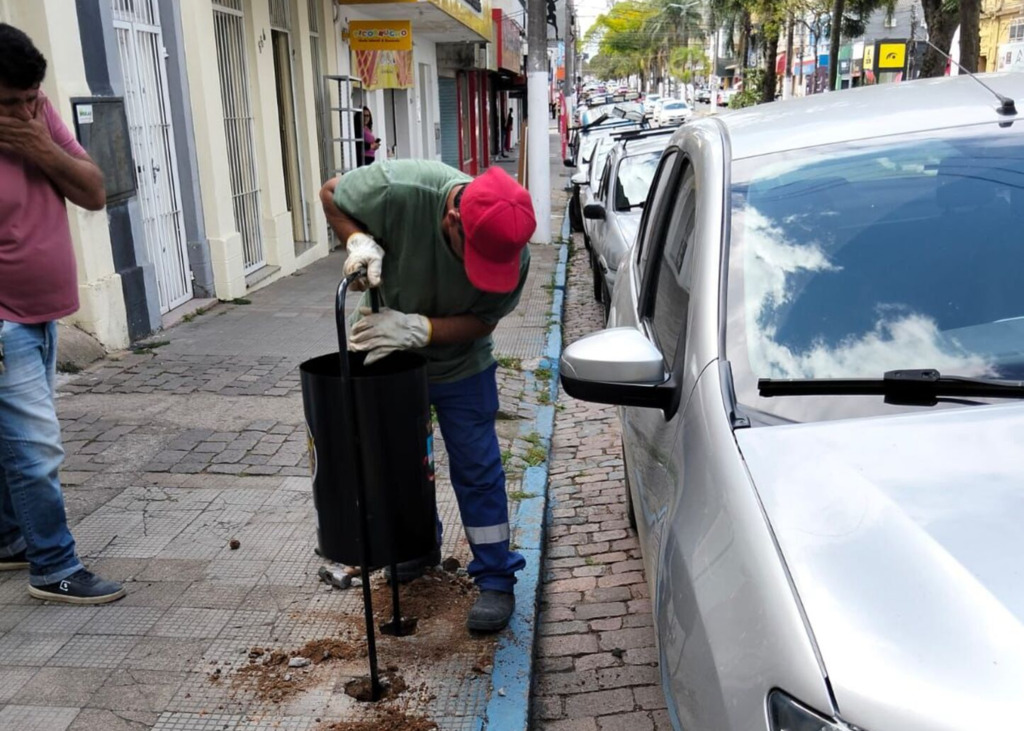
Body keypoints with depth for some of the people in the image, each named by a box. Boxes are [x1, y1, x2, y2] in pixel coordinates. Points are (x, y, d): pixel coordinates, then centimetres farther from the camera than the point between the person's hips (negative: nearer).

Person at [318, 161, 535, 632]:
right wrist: (359, 241, -34)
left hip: (461, 367, -1)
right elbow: (331, 194, -15)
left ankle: (496, 580, 15)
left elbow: (481, 321, -19)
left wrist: (418, 327, -36)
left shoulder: (513, 255, -30)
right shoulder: (398, 190, -34)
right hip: (389, 354, 2)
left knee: (477, 469, 0)